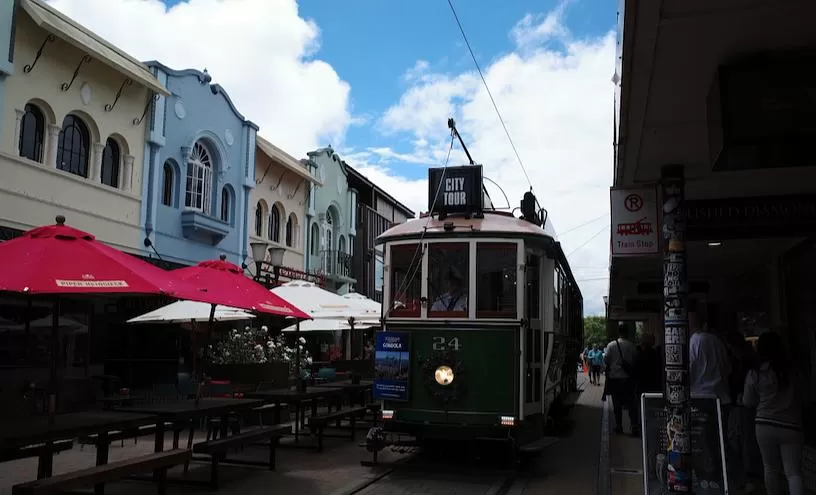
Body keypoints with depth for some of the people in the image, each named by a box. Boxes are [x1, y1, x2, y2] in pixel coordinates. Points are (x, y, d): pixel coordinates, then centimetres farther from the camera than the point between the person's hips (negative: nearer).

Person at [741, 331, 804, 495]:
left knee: (771, 468, 14)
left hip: (766, 425, 0)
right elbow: (799, 398, 6)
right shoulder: (792, 371, -2)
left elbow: (748, 402, 5)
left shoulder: (755, 374, -5)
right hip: (791, 426, 1)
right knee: (793, 472, 2)